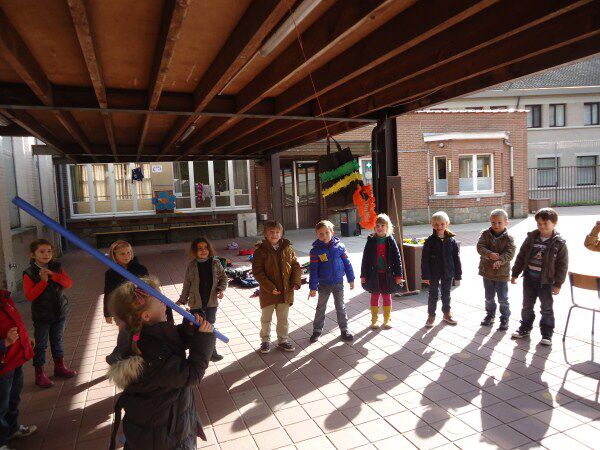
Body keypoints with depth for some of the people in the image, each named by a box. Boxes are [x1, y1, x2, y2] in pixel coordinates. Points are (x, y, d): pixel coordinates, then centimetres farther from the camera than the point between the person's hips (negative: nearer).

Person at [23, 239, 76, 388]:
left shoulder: (56, 267, -1)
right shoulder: (29, 273, -13)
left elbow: (69, 283, -12)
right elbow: (30, 296, -20)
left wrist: (53, 275, -25)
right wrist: (43, 281, -28)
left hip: (60, 312, 4)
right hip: (41, 315, -4)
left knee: (57, 340, 19)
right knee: (40, 345, 7)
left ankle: (60, 366, 35)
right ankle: (40, 373, 20)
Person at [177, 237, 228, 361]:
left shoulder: (215, 263, -4)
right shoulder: (192, 266, -5)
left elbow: (223, 277, 3)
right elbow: (187, 284, 2)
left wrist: (221, 289, -13)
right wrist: (182, 300, 3)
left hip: (212, 301, 1)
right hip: (196, 302, -1)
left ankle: (211, 352, 29)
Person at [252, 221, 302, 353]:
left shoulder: (287, 249, 0)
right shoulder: (260, 251, -10)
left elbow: (296, 267, 4)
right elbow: (257, 272, -13)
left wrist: (296, 282, -9)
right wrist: (270, 287, -19)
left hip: (286, 291, 3)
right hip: (267, 292, -2)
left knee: (283, 319, 17)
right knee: (266, 319, 15)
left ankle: (282, 340, 34)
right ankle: (265, 340, 33)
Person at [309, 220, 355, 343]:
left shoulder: (339, 246, -7)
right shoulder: (316, 250, -11)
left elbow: (347, 263, 2)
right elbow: (313, 270, -9)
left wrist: (351, 279, 5)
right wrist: (313, 287, -10)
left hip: (338, 283, 1)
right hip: (323, 284, 0)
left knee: (340, 307, 13)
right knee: (320, 308, 13)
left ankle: (344, 329, 25)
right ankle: (317, 330, 27)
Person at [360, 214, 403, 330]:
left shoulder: (391, 241, -3)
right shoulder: (371, 241, -3)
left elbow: (397, 258, 0)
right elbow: (365, 258, 0)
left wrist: (398, 274, -3)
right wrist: (363, 275, -2)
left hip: (387, 274, 0)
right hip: (374, 274, 0)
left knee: (387, 297, 10)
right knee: (374, 297, 10)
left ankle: (386, 320, 24)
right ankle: (374, 320, 22)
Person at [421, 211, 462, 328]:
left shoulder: (451, 241, -2)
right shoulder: (429, 241, -8)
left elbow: (456, 258, 3)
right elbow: (424, 259, -8)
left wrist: (458, 275, 3)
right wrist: (425, 275, -11)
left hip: (447, 273, 2)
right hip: (434, 273, -2)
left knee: (446, 294, 17)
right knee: (433, 295, 7)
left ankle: (447, 314, 33)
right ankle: (431, 316, 19)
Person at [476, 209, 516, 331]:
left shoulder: (508, 238, -10)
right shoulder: (485, 234, -4)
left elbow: (510, 253, -19)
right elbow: (480, 246, -14)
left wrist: (500, 260, -36)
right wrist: (490, 254, -31)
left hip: (502, 272, -3)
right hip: (487, 271, 3)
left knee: (503, 298, 6)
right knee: (489, 297, 18)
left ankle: (505, 318, 23)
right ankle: (490, 315, 36)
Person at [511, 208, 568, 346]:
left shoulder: (559, 243, -9)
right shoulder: (531, 238, 0)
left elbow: (562, 265, -7)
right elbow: (521, 257, 5)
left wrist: (558, 284, -9)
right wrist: (515, 274, 6)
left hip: (546, 281, -3)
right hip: (529, 278, 3)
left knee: (546, 308, 7)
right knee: (527, 306, 15)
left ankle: (547, 334, 20)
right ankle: (525, 328, 31)